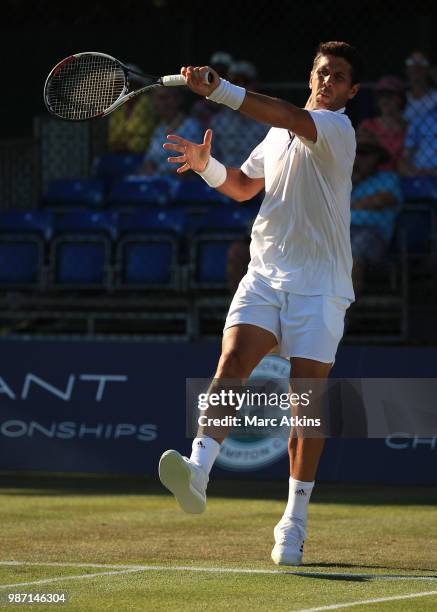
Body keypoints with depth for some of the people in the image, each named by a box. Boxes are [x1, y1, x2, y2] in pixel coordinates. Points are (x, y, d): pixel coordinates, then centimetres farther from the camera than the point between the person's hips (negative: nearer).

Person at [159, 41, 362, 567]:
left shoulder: (337, 128, -5)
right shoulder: (278, 133, 18)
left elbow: (291, 117, -26)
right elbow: (243, 187, 31)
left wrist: (218, 90, -33)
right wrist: (206, 164, 10)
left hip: (318, 282, -5)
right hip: (264, 276, 5)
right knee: (231, 364, -19)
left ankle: (294, 521, 7)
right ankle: (197, 473, -35)